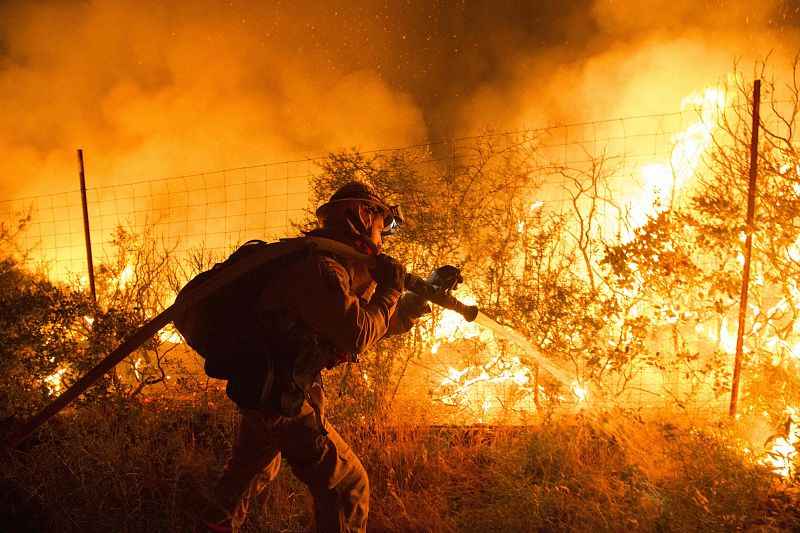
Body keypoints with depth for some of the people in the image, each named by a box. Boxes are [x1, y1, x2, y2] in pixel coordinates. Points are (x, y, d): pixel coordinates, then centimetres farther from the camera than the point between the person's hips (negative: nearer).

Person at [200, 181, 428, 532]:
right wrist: (388, 290, -15)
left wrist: (421, 298, 10)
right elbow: (358, 336, -28)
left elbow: (374, 325, 16)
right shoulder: (322, 268, -23)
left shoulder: (343, 268, 10)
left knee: (250, 466, 31)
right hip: (280, 397, -10)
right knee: (346, 483, -2)